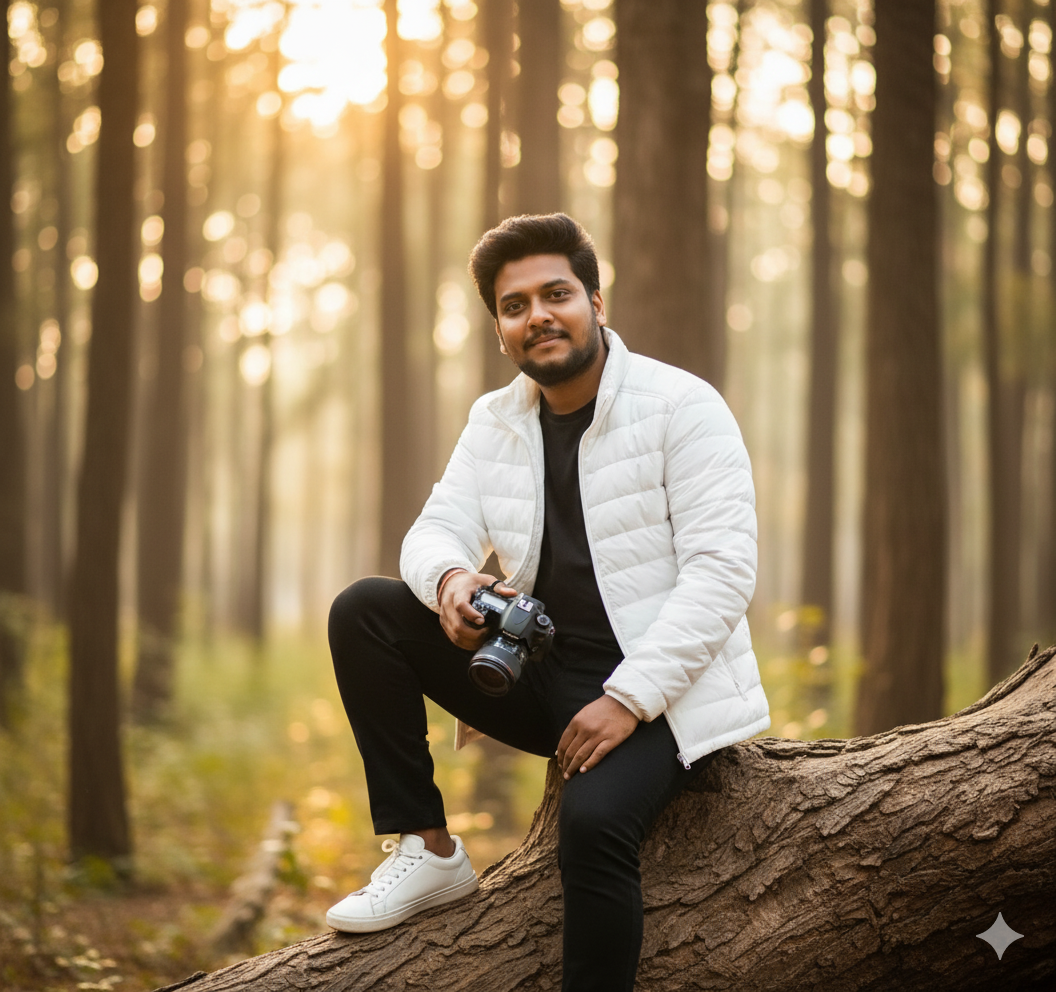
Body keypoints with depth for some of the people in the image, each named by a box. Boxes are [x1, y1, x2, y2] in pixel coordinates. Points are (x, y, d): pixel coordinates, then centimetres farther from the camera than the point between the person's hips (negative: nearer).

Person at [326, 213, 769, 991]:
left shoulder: (683, 407, -10)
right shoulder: (495, 422, 10)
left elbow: (723, 572, -17)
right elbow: (436, 531, 4)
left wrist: (627, 697, -25)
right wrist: (450, 580, -24)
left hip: (656, 693, -6)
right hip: (542, 678, 6)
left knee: (594, 817, -36)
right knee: (363, 613, -8)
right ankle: (427, 851, -4)